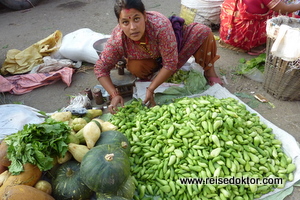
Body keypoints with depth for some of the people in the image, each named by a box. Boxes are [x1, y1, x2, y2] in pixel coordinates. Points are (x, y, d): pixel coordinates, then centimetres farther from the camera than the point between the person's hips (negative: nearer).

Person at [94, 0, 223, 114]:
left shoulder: (160, 24, -41)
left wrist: (151, 89, -39)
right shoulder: (117, 40, -33)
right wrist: (114, 95, -37)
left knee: (203, 31, -21)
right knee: (135, 68, -33)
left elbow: (171, 63, -35)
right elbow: (100, 68, -24)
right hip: (150, 60, 1)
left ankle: (209, 72, 0)